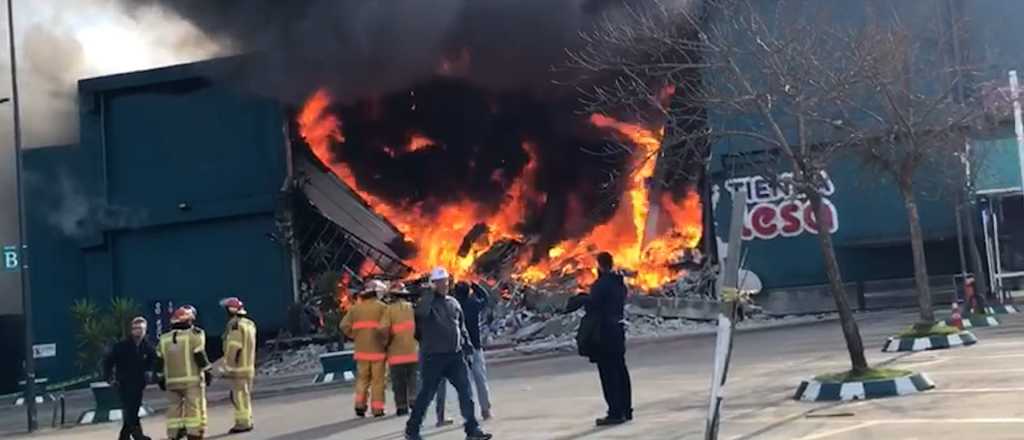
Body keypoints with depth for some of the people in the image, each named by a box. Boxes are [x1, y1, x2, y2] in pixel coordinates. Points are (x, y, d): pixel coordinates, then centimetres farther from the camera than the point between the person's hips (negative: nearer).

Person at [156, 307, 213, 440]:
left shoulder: (164, 339, 9)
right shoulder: (194, 336, -6)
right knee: (194, 409, -1)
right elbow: (200, 357, -10)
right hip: (192, 380, -4)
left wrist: (161, 379, 19)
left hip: (172, 382, 5)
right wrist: (207, 373, -2)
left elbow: (160, 362, 11)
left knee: (174, 409, 11)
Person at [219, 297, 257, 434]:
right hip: (249, 366, 9)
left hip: (239, 366, -9)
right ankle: (247, 421, 22)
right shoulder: (249, 324, 13)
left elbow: (233, 348, -20)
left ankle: (243, 423, -2)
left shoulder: (235, 325, -16)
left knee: (240, 395, -4)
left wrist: (228, 367, -17)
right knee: (245, 394, 16)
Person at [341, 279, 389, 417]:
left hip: (362, 349, 4)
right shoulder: (382, 307, -7)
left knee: (362, 378, 15)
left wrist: (355, 337, 10)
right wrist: (385, 340, -2)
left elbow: (345, 325, 0)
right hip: (377, 349, -3)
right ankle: (377, 409, 4)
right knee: (377, 380, 3)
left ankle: (360, 404, 4)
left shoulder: (355, 308, 5)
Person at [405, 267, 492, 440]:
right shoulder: (427, 301, -6)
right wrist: (432, 293, -23)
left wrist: (467, 346, 13)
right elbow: (421, 313, -30)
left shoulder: (453, 302, 13)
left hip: (455, 355, 5)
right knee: (427, 393, 3)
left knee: (466, 391, -1)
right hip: (434, 356, -5)